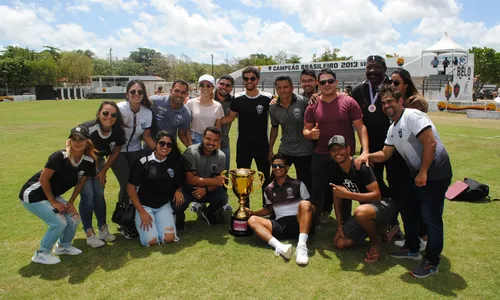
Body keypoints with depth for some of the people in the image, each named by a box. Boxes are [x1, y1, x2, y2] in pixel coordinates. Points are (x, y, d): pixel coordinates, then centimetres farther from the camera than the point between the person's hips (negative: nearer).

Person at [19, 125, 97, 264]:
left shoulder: (89, 161, -12)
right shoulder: (60, 156, -30)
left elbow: (81, 182, 4)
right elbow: (43, 179, -22)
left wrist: (71, 202, -1)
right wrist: (53, 202, -14)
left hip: (52, 195, 7)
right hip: (33, 195, -6)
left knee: (74, 219, 0)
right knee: (59, 222, -15)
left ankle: (63, 246, 27)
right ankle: (41, 254, 8)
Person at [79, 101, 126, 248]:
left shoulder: (118, 132, -20)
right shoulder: (87, 128, -34)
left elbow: (116, 151, -4)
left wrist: (103, 171, -3)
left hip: (98, 163, 4)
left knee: (99, 194, 1)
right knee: (87, 195, -11)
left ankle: (103, 228, 15)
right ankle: (89, 234, -1)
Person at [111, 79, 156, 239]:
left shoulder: (147, 112, -8)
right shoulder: (119, 109, -20)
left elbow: (146, 136, 0)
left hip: (135, 151, 4)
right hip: (117, 151, -3)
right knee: (127, 185, -12)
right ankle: (124, 222, 10)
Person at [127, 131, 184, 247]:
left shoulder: (174, 163, -1)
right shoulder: (143, 163, -11)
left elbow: (179, 182, 18)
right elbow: (130, 188, -7)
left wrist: (178, 190, -7)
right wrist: (141, 212, -11)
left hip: (164, 206, 3)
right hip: (144, 206, -2)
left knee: (169, 238, -19)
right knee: (151, 241, -20)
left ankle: (159, 222, 14)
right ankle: (140, 221, 12)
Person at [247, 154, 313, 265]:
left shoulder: (298, 184, 5)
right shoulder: (268, 190, 13)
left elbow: (309, 205, 7)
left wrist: (311, 209, -17)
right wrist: (252, 212, 11)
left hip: (298, 222, -3)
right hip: (280, 225, 3)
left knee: (304, 204, -32)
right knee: (252, 220, -19)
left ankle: (302, 246, -44)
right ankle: (279, 246, -43)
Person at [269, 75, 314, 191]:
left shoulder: (303, 102, -14)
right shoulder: (273, 108, 0)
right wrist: (270, 150, 13)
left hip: (304, 151, -4)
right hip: (284, 150, 4)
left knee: (305, 184, 8)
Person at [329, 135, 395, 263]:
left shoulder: (361, 166, -23)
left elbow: (377, 195, -28)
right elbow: (337, 200, 2)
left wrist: (348, 194, -32)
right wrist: (340, 227, -4)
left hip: (384, 205, -7)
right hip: (367, 207, 7)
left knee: (360, 212, -42)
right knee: (340, 243, -1)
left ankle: (375, 242, -10)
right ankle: (377, 230, 17)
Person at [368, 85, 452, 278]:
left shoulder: (412, 116, -17)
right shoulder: (393, 128, 13)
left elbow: (430, 143, -24)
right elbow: (385, 154, 15)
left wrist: (423, 173, -23)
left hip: (435, 172, -10)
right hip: (417, 173, 10)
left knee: (431, 218, -5)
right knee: (408, 210, 18)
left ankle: (432, 263, 9)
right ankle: (412, 249, 35)